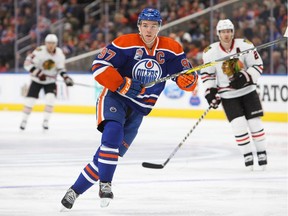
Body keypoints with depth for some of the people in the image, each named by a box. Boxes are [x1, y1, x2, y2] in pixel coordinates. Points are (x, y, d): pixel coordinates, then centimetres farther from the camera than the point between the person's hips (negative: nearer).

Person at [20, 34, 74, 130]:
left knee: (50, 98, -18)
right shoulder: (39, 51, -23)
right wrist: (38, 73, -31)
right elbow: (27, 63, -23)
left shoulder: (60, 53, -9)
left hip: (50, 81, 2)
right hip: (37, 80, -2)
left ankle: (46, 121, -9)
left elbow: (61, 68, 3)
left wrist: (66, 77, -14)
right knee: (30, 99, -5)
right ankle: (24, 120, 14)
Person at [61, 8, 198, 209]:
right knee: (113, 132, -34)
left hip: (138, 110, 4)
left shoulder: (171, 49, -2)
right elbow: (99, 66, -16)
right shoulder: (125, 43, -12)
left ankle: (75, 190, 11)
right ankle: (105, 184, -29)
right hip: (115, 98, -4)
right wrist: (123, 84, -25)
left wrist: (189, 79, -24)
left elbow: (188, 77, 1)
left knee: (109, 155, 1)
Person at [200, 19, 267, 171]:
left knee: (255, 123, -1)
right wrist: (210, 92, -7)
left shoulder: (244, 46, -11)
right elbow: (206, 74, 2)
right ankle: (247, 155, 3)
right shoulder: (210, 52, -9)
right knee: (238, 125, -11)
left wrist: (246, 77, -21)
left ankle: (261, 153, 15)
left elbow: (257, 65, -6)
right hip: (228, 95, 0)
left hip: (248, 91, 0)